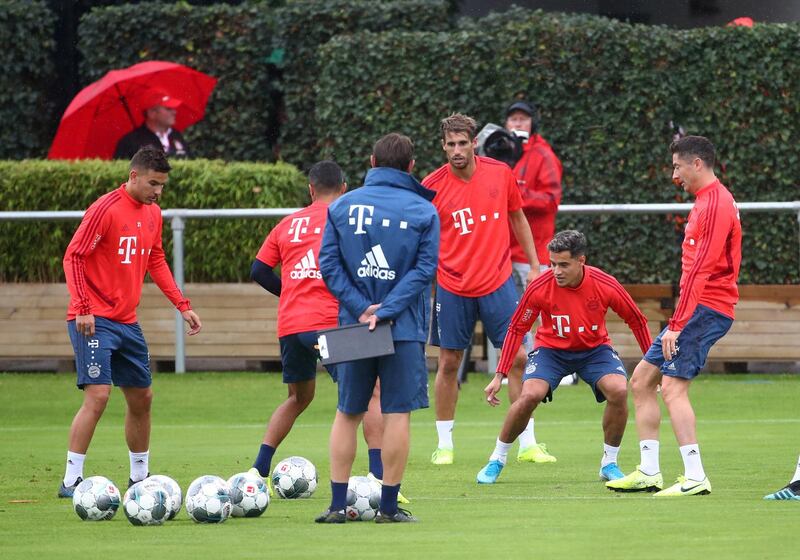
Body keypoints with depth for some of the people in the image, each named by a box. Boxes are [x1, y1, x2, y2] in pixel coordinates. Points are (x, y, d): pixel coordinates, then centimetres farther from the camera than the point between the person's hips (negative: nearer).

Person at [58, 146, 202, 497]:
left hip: (127, 322, 8)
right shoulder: (105, 209, -13)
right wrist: (82, 308, -21)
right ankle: (71, 481, -12)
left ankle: (139, 478, 26)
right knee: (98, 395, -16)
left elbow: (156, 261, 22)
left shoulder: (153, 214, 10)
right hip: (95, 322, -8)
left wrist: (181, 304, 15)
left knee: (142, 397, 12)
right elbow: (73, 257, -14)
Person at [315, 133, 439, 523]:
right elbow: (424, 268, -9)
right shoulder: (423, 211, -1)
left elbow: (329, 264, -2)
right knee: (398, 413, 1)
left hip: (353, 325, 2)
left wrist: (361, 308, -7)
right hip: (406, 329, -2)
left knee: (347, 413, 12)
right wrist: (385, 312, -13)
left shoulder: (342, 207, 4)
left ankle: (337, 504, 10)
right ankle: (389, 506, 0)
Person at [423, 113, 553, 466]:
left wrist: (534, 266, 13)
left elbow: (517, 218, 12)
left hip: (498, 281, 2)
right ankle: (444, 445, 15)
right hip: (452, 287, -2)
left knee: (517, 358, -1)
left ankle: (528, 444, 6)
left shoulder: (500, 174, -1)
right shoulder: (433, 186, -8)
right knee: (448, 363, 3)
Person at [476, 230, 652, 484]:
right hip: (551, 348, -1)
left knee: (619, 391, -26)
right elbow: (516, 329, -9)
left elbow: (637, 320, -4)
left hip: (594, 348, 1)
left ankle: (609, 463, -5)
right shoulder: (540, 287, -22)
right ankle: (497, 461, -4)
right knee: (530, 395, -26)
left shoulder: (605, 285, -21)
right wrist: (499, 376, -13)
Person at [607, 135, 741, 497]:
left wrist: (677, 324, -22)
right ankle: (649, 473, 14)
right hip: (699, 309, 11)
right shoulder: (707, 201, 19)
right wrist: (677, 322, 16)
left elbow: (700, 271, -20)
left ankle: (695, 478, -20)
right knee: (641, 380, 12)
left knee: (672, 387, -18)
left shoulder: (714, 203, -14)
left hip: (704, 309, -11)